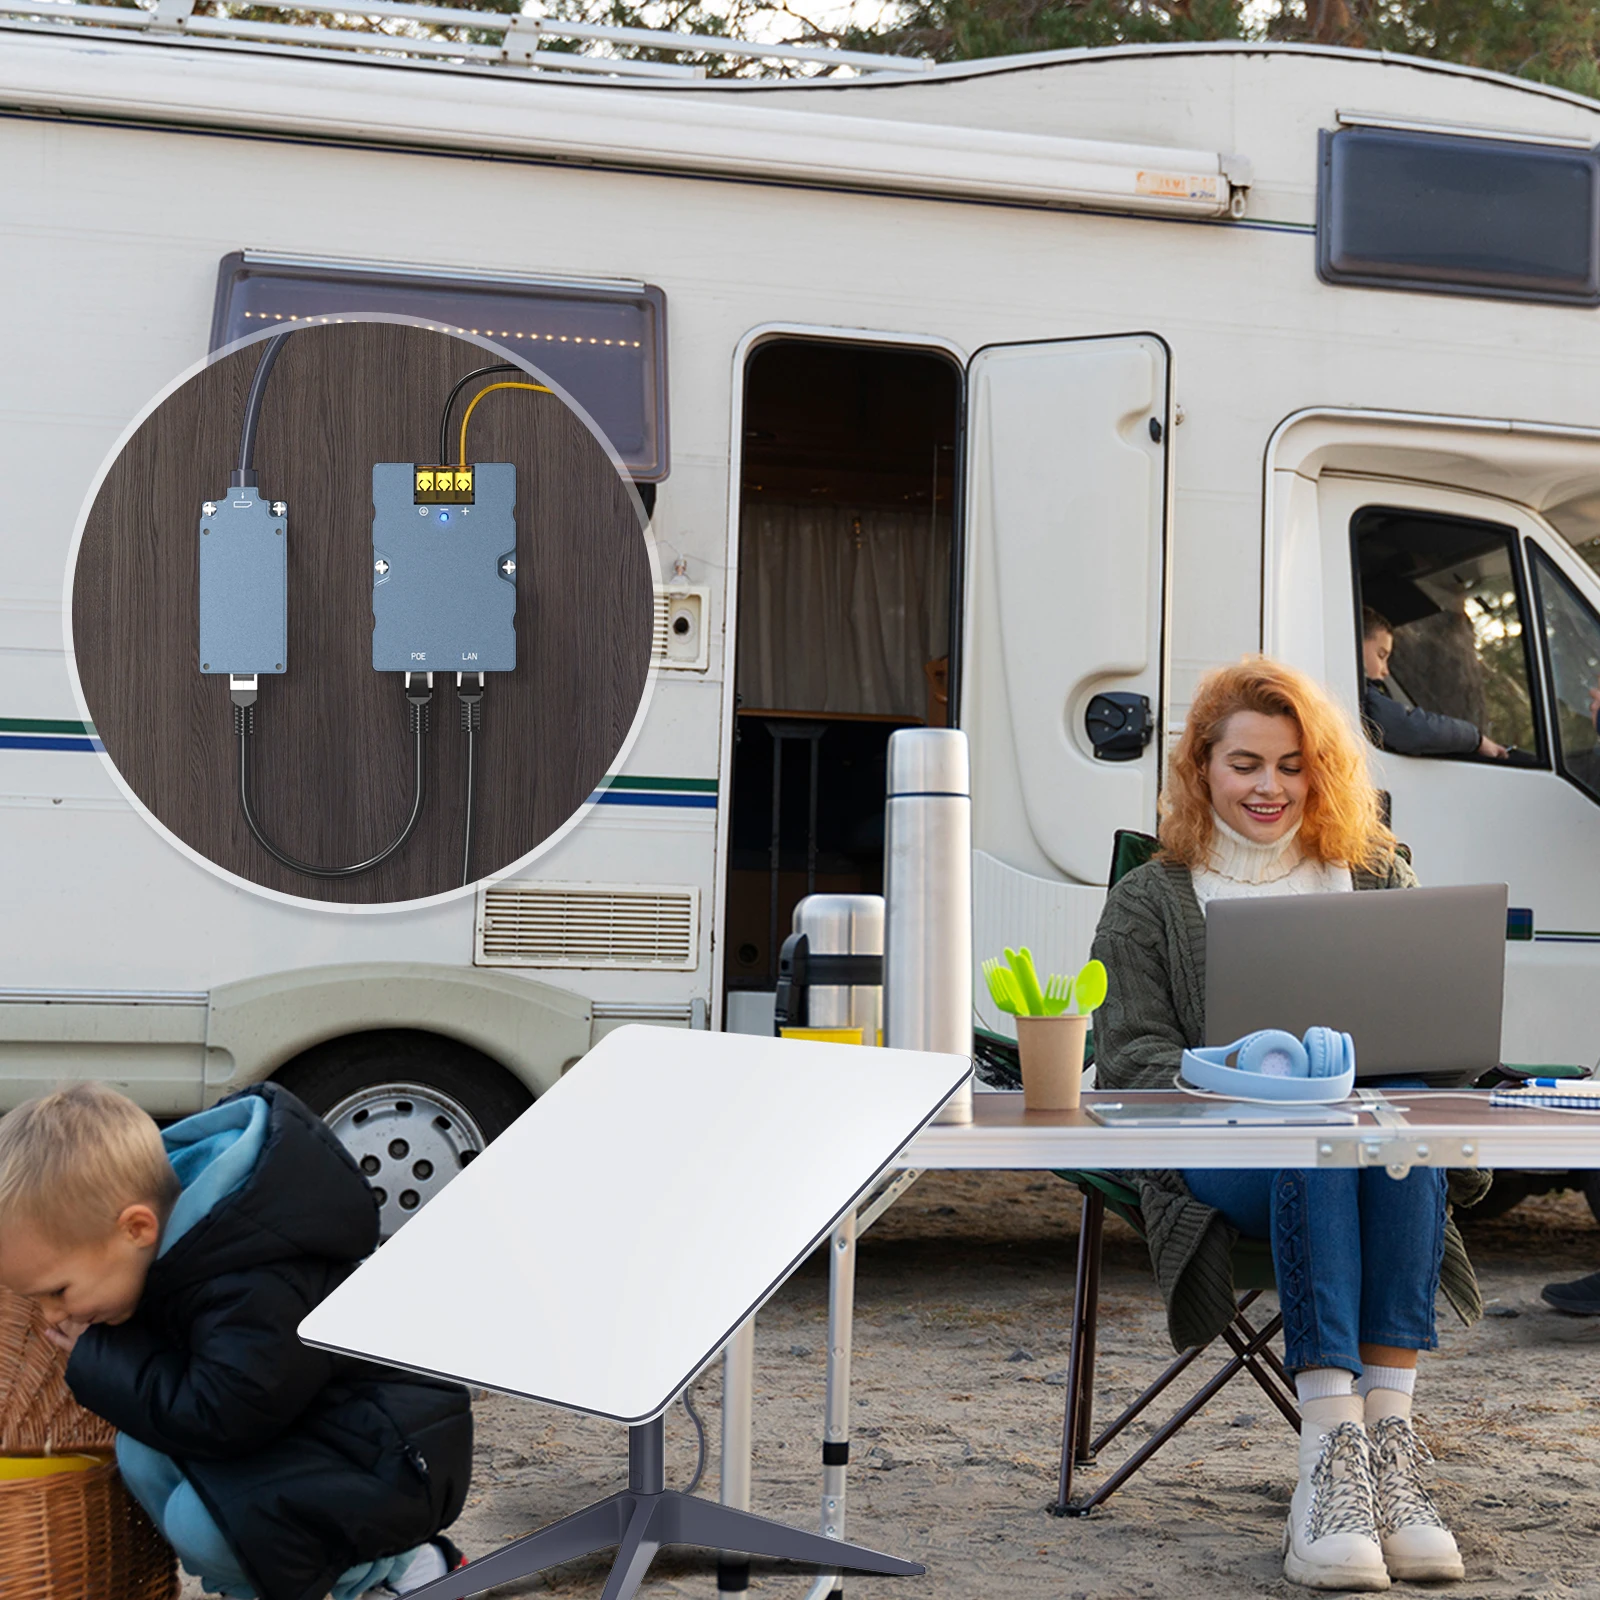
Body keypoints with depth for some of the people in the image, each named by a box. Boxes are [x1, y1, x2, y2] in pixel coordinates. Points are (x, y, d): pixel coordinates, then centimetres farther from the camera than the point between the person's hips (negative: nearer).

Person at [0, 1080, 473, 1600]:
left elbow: (217, 1416, -30)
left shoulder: (257, 1293, -33)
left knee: (200, 1519, -27)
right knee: (142, 1456, -8)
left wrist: (97, 1354, -19)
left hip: (388, 1457, -10)